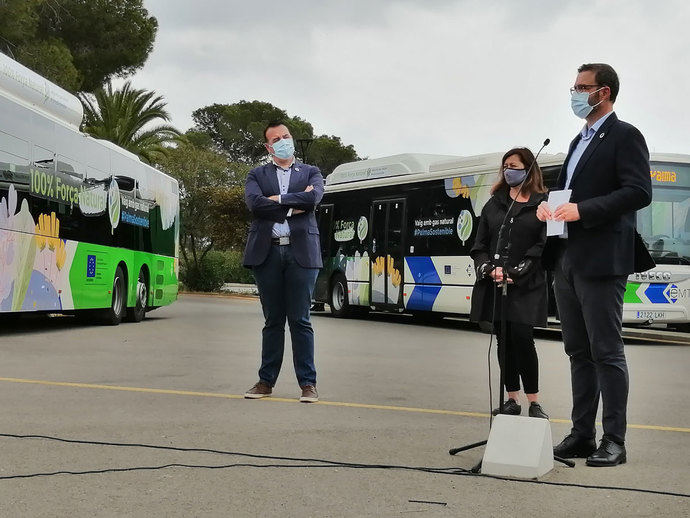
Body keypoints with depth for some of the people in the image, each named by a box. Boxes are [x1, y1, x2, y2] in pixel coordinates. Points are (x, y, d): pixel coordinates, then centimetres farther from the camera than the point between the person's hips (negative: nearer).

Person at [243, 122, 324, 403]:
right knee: (272, 321, 7)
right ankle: (266, 381, 14)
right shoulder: (257, 175, 14)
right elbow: (254, 203, -6)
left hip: (301, 252, -1)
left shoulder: (311, 173, 13)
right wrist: (293, 206, -7)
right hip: (267, 252, 1)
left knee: (300, 321, -2)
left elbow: (314, 197, -8)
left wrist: (278, 199, -7)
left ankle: (308, 383, 3)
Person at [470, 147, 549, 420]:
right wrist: (489, 269, -8)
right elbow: (479, 246, 11)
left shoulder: (541, 204, 1)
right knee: (504, 341, 6)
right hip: (494, 285, 4)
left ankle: (534, 402, -2)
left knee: (522, 338, -11)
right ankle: (512, 400, 14)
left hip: (527, 286, -4)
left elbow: (543, 247, -7)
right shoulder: (494, 204, 14)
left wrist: (514, 274, -14)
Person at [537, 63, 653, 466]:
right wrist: (549, 205, 5)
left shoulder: (625, 136, -5)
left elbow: (639, 192, -16)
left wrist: (582, 210, -22)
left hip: (601, 262, -9)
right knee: (579, 352, 12)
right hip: (567, 261, 9)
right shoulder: (580, 141, 21)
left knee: (607, 353, -5)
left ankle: (614, 441, 1)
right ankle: (582, 434, 19)